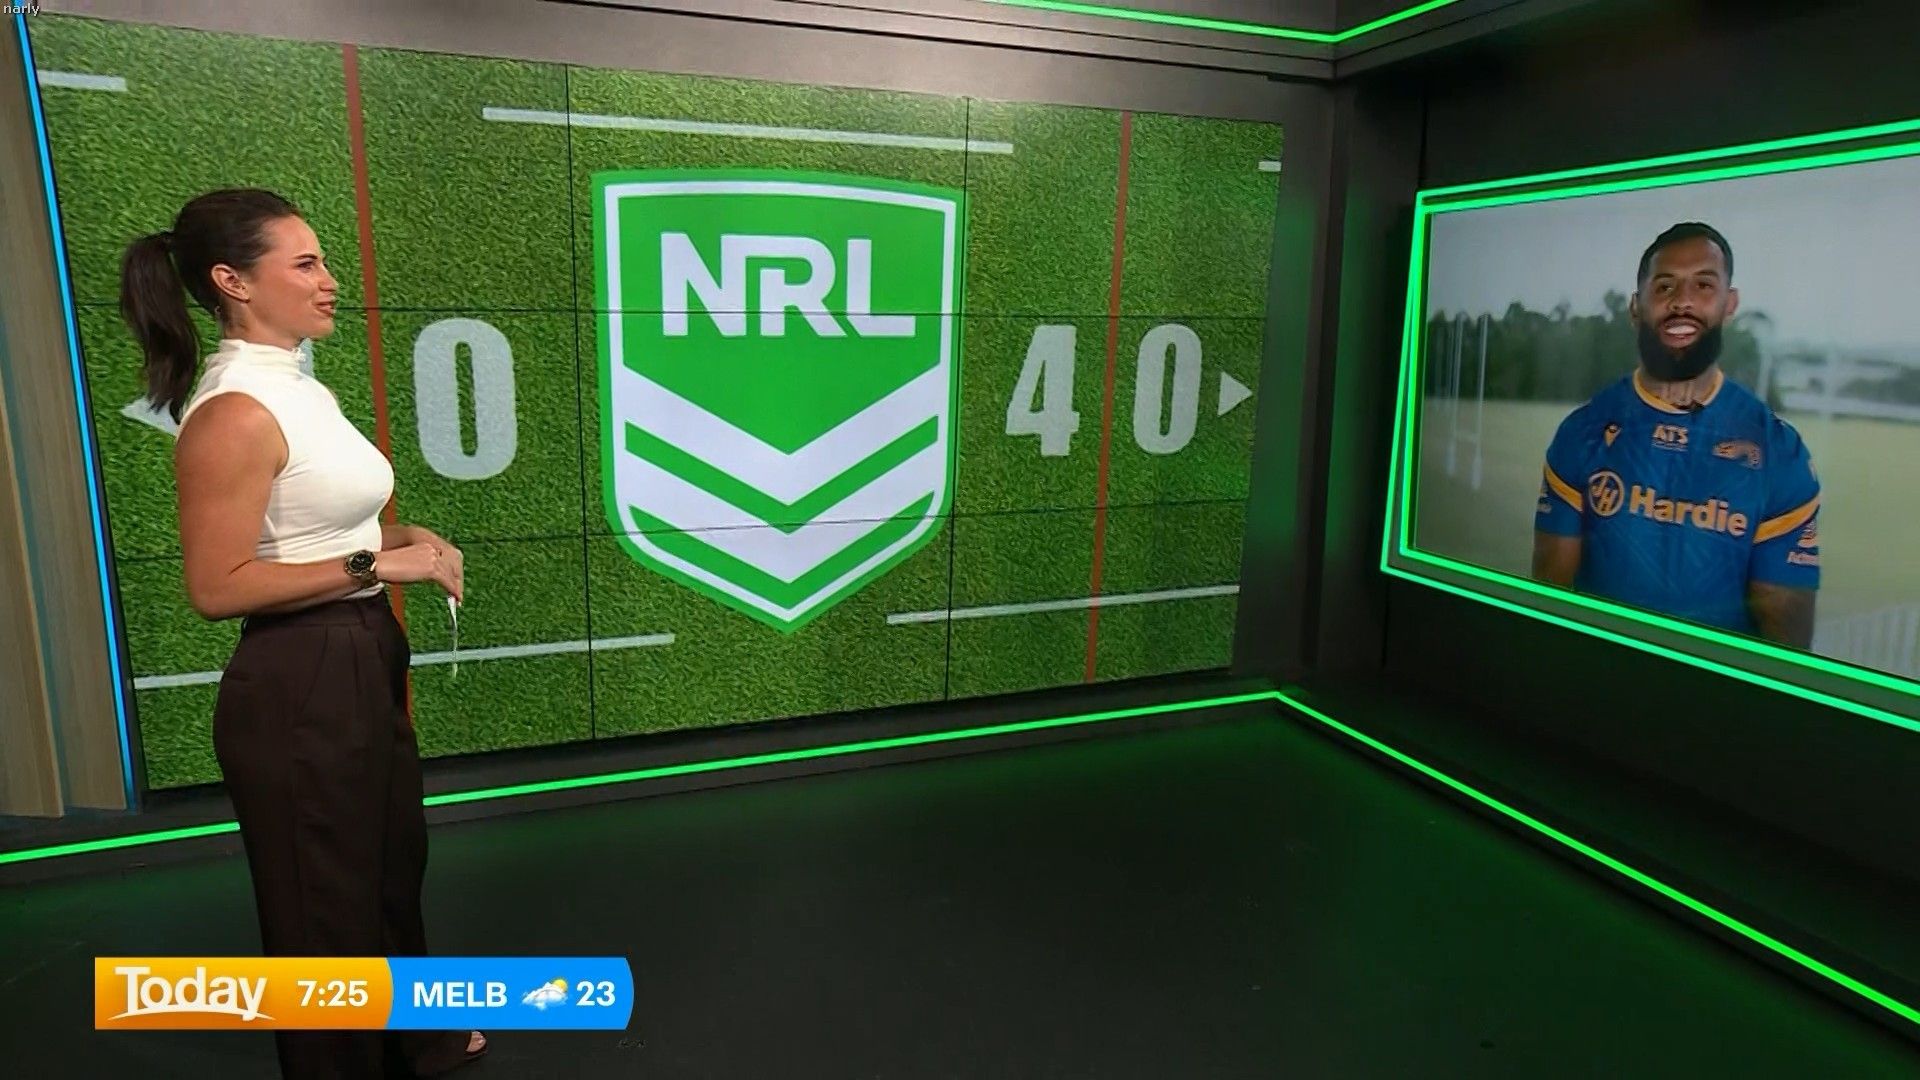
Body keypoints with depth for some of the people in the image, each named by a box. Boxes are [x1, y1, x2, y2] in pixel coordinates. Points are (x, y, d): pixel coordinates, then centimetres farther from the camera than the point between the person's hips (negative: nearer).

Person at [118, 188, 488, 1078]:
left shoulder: (299, 388, 8)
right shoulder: (236, 413, -21)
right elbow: (216, 587, -22)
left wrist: (397, 538, 3)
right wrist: (377, 565, -22)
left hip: (360, 663, 10)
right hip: (297, 683, -10)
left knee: (391, 868, 26)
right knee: (328, 899, 10)